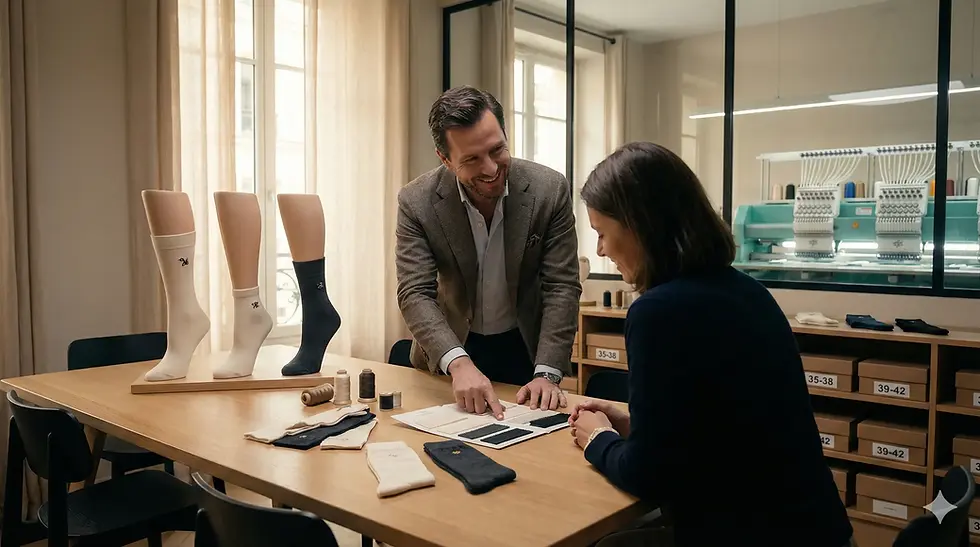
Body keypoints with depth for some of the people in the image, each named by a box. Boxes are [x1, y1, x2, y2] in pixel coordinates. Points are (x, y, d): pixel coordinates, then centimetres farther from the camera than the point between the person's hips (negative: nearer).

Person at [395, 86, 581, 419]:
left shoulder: (550, 189, -17)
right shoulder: (417, 202, -17)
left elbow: (562, 287, -14)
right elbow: (415, 293, -20)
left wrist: (547, 373, -24)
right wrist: (459, 363, -36)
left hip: (526, 349, 0)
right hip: (454, 346, 0)